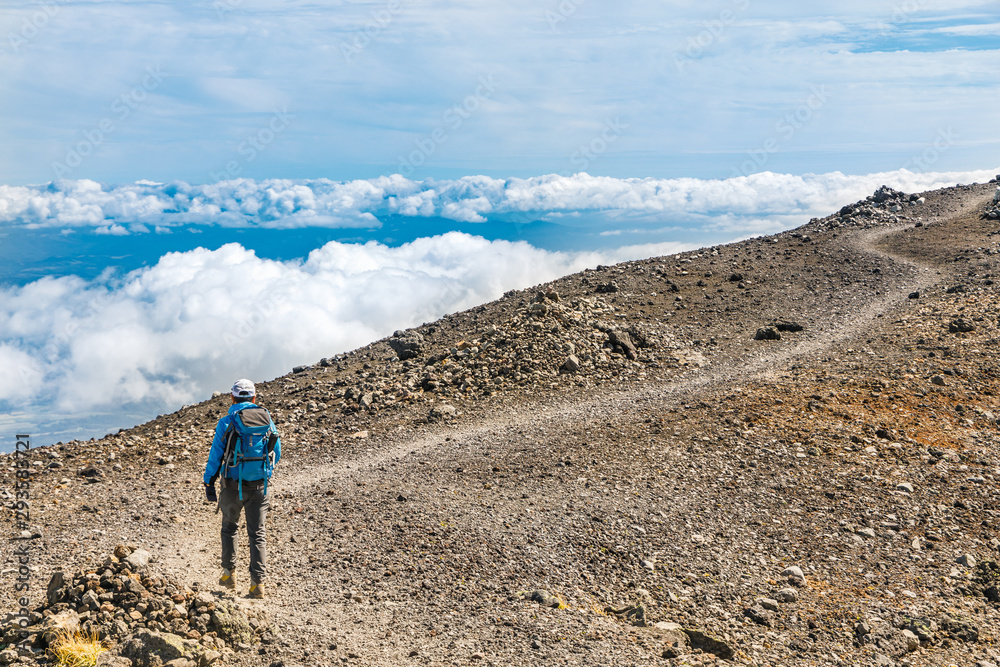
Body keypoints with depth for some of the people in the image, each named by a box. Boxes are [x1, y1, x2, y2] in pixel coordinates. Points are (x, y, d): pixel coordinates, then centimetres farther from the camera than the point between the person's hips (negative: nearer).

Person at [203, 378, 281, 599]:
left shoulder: (226, 422, -6)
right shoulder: (267, 419, 2)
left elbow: (215, 456, -5)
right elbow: (277, 454, 10)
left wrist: (209, 483, 5)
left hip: (233, 484, -1)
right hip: (259, 485, 1)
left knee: (229, 528, 22)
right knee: (257, 534, 5)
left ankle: (229, 574, 26)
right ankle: (257, 583, -4)